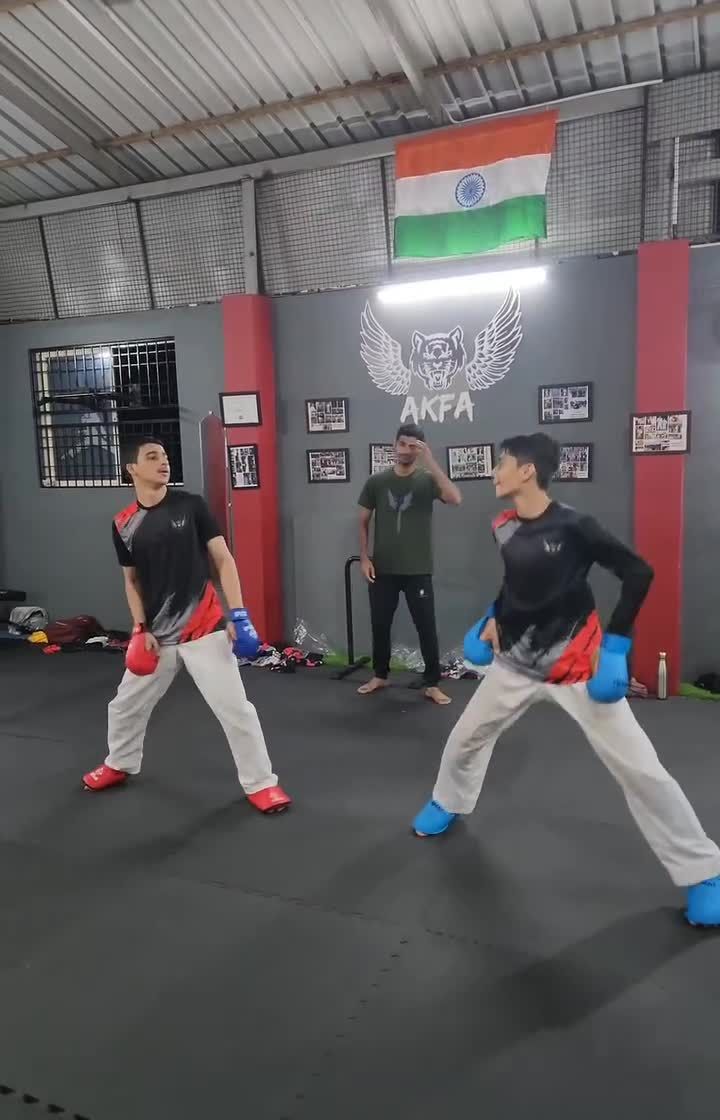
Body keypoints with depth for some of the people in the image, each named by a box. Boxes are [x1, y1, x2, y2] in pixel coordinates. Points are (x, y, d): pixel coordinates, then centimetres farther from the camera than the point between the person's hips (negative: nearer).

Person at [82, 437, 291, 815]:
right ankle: (119, 765, 46)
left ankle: (260, 784, 13)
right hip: (156, 635, 4)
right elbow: (132, 580, 11)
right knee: (125, 706, 18)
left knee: (234, 708, -4)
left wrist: (238, 613, -14)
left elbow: (223, 560, -5)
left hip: (204, 631, -3)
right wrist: (140, 628, 0)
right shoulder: (123, 525, 2)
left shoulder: (191, 506, -5)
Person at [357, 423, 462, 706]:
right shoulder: (377, 481, 2)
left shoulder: (427, 480, -3)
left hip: (418, 571, -2)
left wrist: (430, 461, -24)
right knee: (380, 625, 11)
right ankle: (380, 675, 30)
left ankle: (432, 684, 13)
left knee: (426, 627, 1)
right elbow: (363, 522, 9)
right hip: (382, 570, 2)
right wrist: (364, 557, 0)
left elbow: (455, 499, -23)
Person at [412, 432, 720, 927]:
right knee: (467, 735, 17)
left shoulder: (573, 526, -21)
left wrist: (615, 645, -16)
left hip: (576, 664, -6)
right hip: (518, 660, 6)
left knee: (638, 767, -4)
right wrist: (494, 618, 11)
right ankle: (448, 804, 47)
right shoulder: (504, 528, -2)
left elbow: (639, 573, -14)